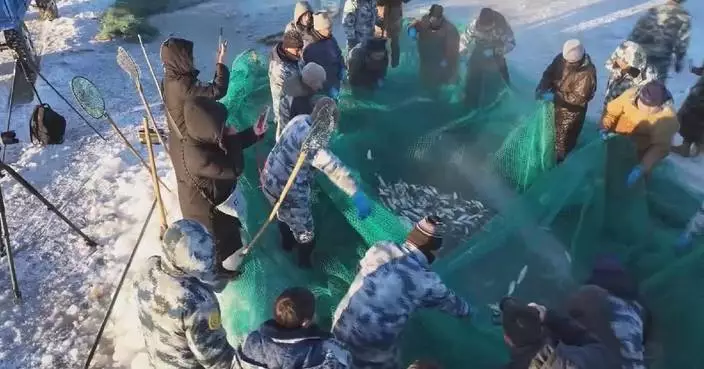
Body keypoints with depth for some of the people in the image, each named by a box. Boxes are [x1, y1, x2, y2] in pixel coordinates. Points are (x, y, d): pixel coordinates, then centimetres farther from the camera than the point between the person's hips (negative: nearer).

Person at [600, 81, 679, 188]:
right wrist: (605, 128, -26)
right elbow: (611, 111, -7)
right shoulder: (631, 94, -21)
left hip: (640, 152, -3)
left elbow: (660, 147, -27)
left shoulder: (667, 117, -26)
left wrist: (642, 168, -40)